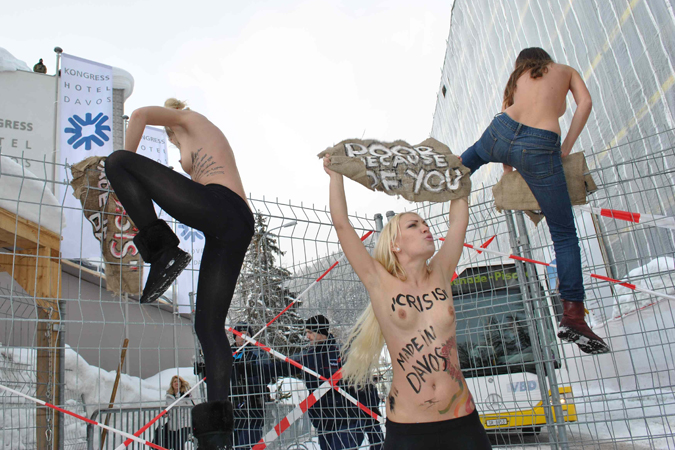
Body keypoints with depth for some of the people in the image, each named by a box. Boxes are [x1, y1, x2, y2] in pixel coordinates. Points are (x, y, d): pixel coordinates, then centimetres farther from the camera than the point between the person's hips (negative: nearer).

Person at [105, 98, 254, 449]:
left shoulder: (189, 118, 20)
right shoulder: (212, 144, 41)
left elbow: (140, 114, 4)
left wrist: (126, 168, 13)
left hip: (217, 206, -8)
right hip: (242, 226, 9)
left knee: (116, 161, 0)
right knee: (209, 325, 3)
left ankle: (160, 248, -14)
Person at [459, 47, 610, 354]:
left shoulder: (518, 76, 31)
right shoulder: (566, 70, 26)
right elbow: (585, 102, 8)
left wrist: (507, 164, 29)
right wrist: (566, 148, 11)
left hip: (501, 133, 3)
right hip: (539, 149, -2)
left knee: (477, 152, 43)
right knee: (565, 235, 3)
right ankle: (573, 315, -4)